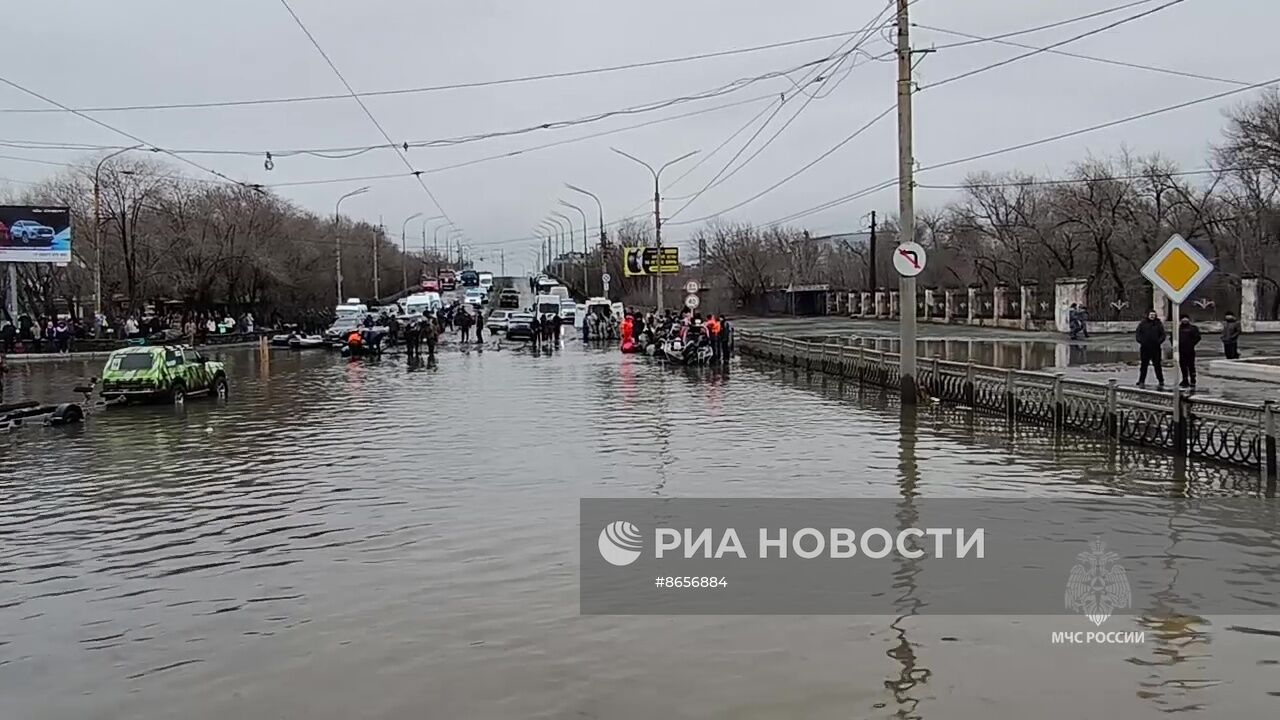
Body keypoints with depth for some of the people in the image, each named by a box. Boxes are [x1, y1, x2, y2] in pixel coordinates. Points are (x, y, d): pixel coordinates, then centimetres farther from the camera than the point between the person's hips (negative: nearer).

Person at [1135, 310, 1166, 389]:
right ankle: (1141, 381, 9)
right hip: (1145, 348, 0)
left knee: (1157, 365, 3)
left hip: (1155, 348, 0)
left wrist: (1159, 341, -8)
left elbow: (1163, 335, 8)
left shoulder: (1158, 324, 6)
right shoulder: (1142, 323, 6)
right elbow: (1137, 333, 7)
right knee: (1144, 365, 4)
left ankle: (1161, 382, 11)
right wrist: (1140, 341, -8)